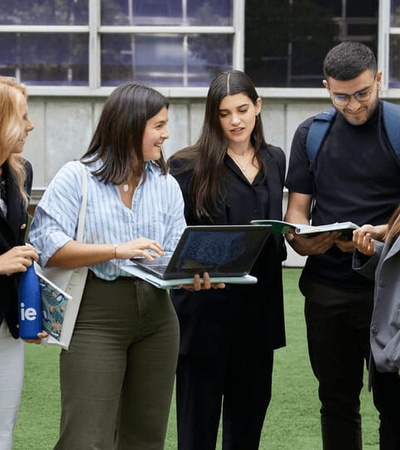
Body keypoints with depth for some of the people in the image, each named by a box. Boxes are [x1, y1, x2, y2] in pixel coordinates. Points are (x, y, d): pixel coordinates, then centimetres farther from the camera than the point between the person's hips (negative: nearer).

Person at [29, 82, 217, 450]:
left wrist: (192, 274, -16)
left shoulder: (166, 184, 12)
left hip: (155, 313, 5)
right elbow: (47, 247, -12)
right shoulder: (77, 178, -3)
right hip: (96, 318, -5)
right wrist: (117, 250, -20)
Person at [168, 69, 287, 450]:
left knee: (251, 407, 11)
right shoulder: (190, 166, -6)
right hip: (207, 303, -5)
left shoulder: (274, 160, 12)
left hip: (259, 304, 5)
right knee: (199, 413, 2)